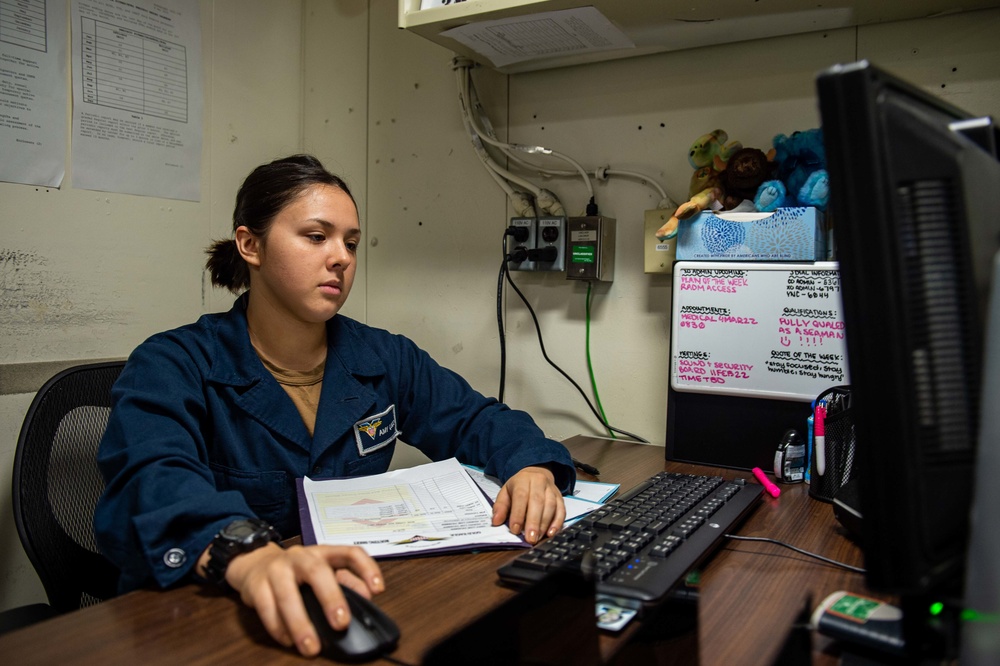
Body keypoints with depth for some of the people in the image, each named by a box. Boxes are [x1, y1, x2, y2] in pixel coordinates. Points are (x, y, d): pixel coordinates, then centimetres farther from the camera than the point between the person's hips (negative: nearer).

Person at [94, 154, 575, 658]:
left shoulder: (383, 358, 5)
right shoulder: (172, 366, -8)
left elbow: (476, 419, 9)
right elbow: (152, 483, -25)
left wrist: (532, 467, -13)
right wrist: (250, 555, -46)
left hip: (354, 606, 3)